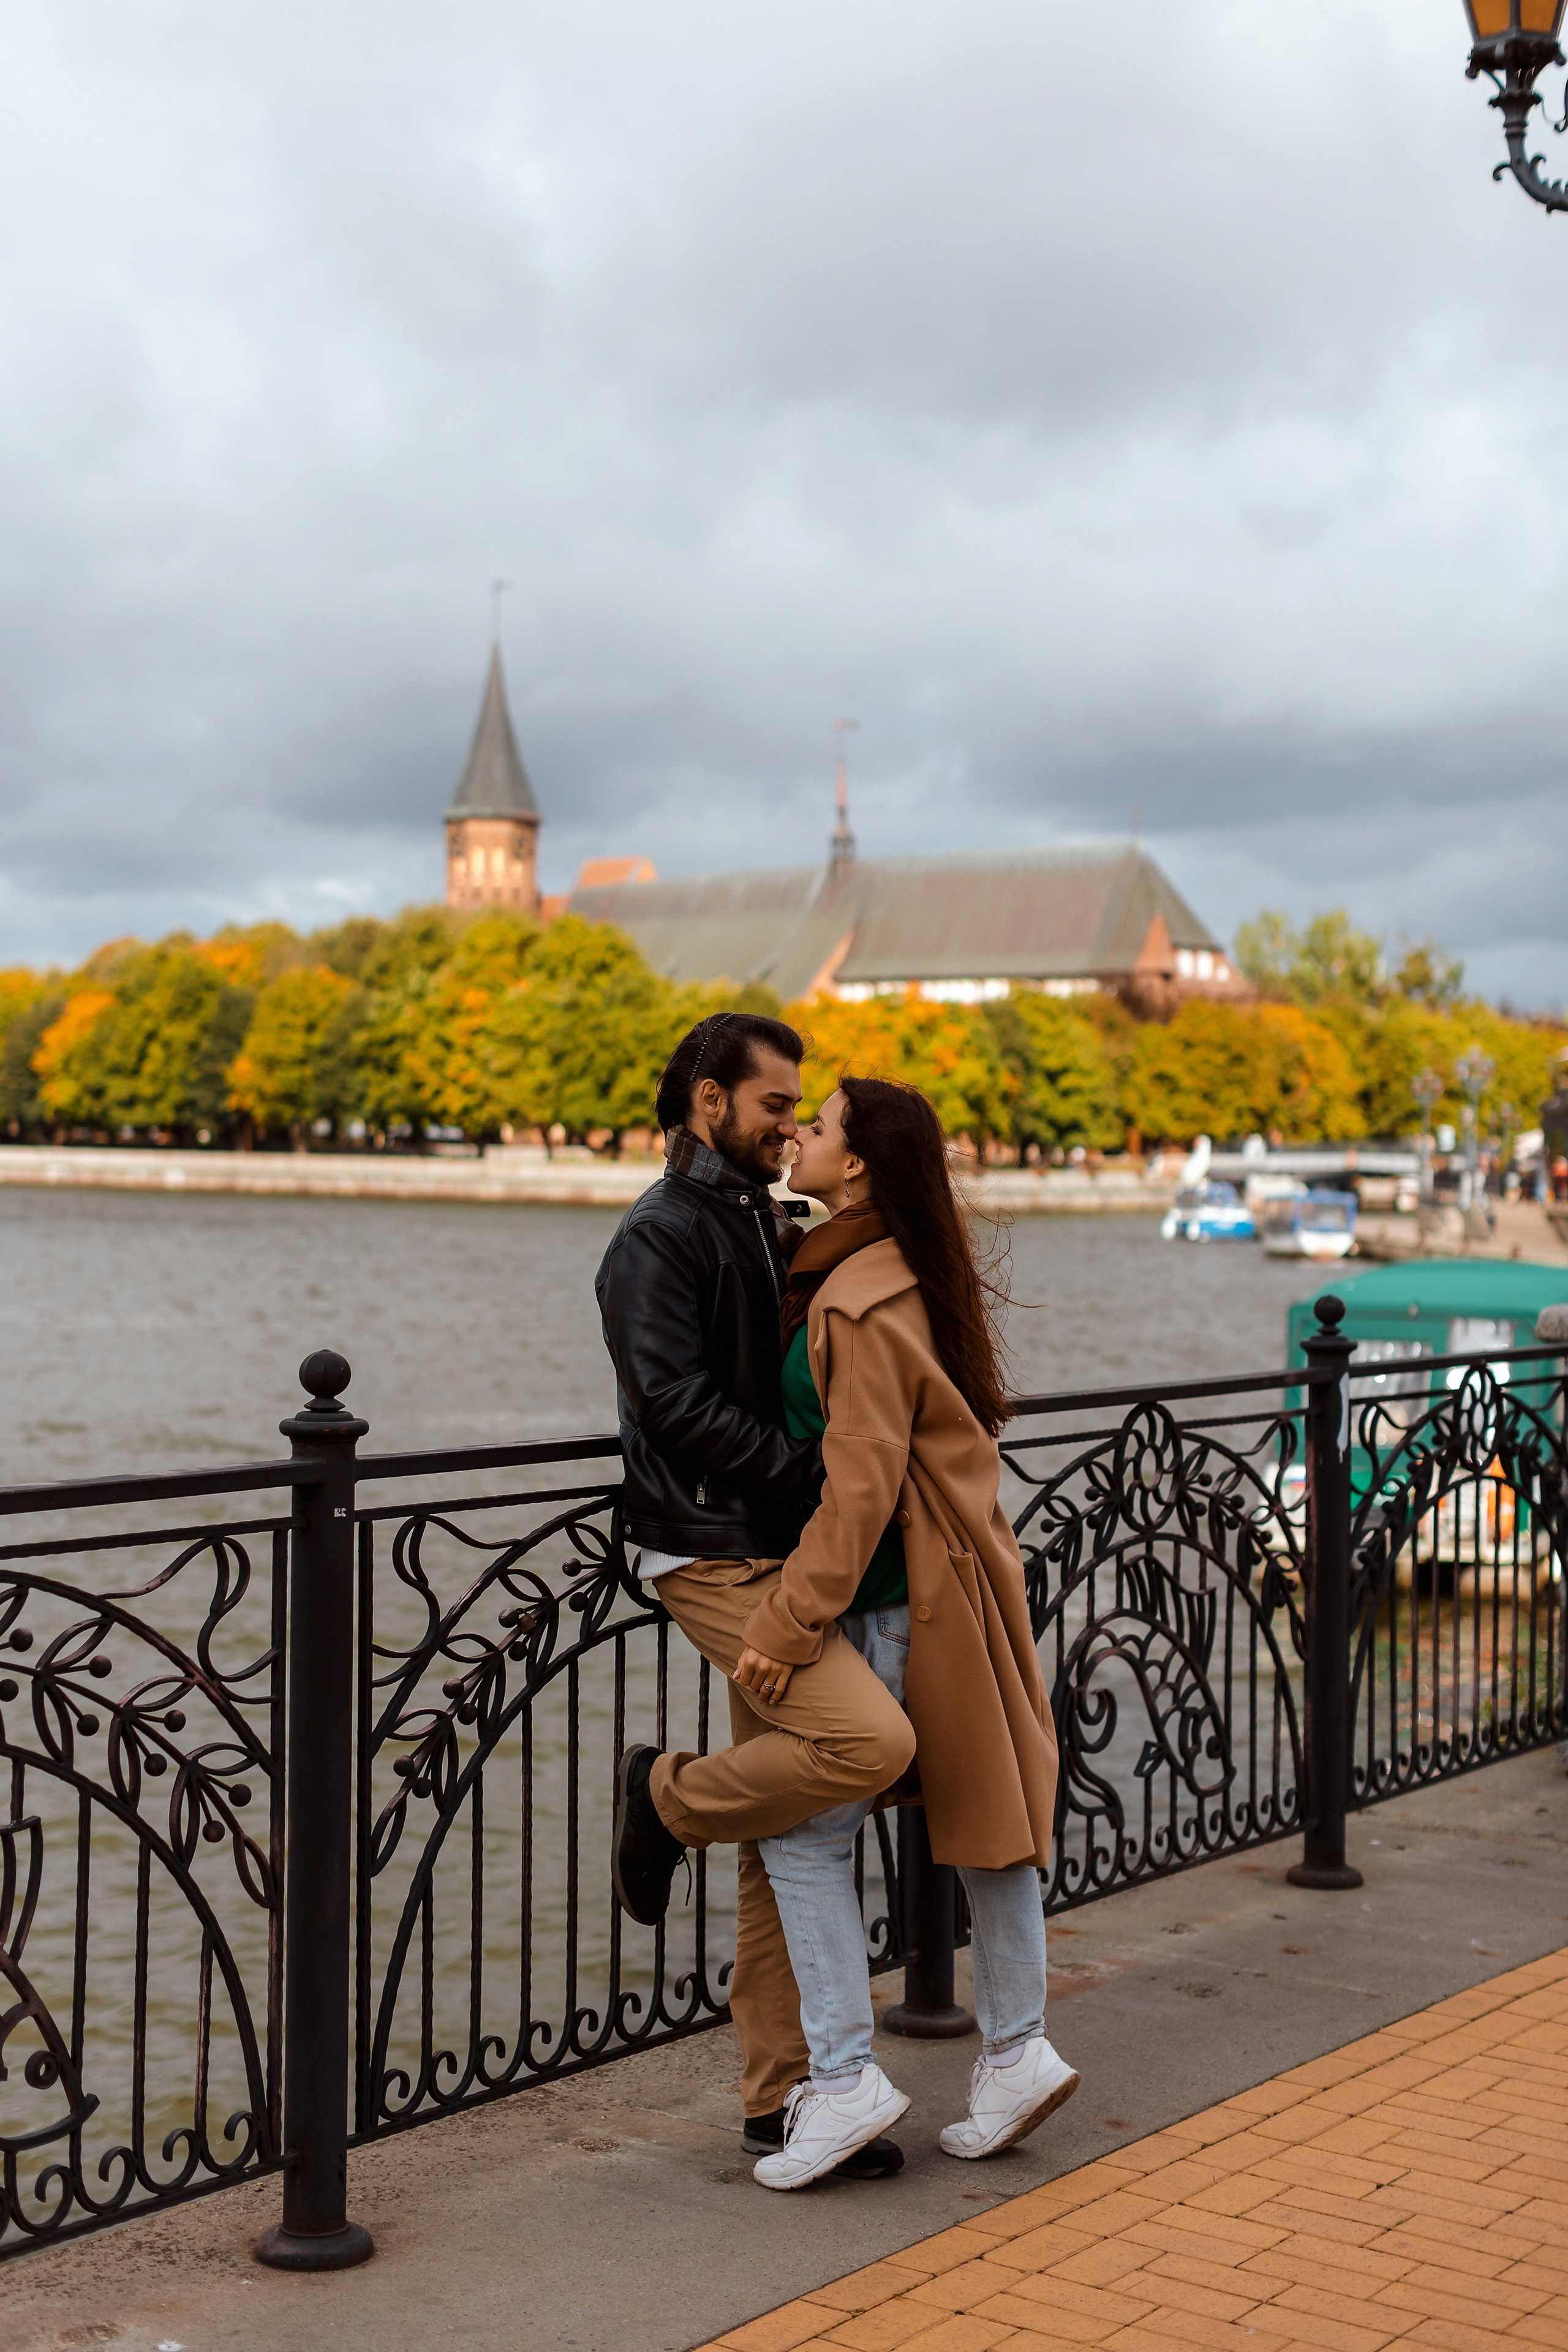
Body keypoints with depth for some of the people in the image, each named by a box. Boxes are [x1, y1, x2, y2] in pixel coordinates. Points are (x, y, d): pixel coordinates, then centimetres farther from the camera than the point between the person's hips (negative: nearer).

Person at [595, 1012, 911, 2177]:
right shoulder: (661, 1236, -9)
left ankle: (784, 2094, 16)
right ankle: (670, 1798, -1)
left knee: (786, 1842, 9)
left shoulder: (767, 1227, 19)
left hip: (781, 1551, 9)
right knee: (871, 1739, -25)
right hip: (715, 1555, -9)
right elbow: (675, 1401, -19)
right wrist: (807, 1472, -20)